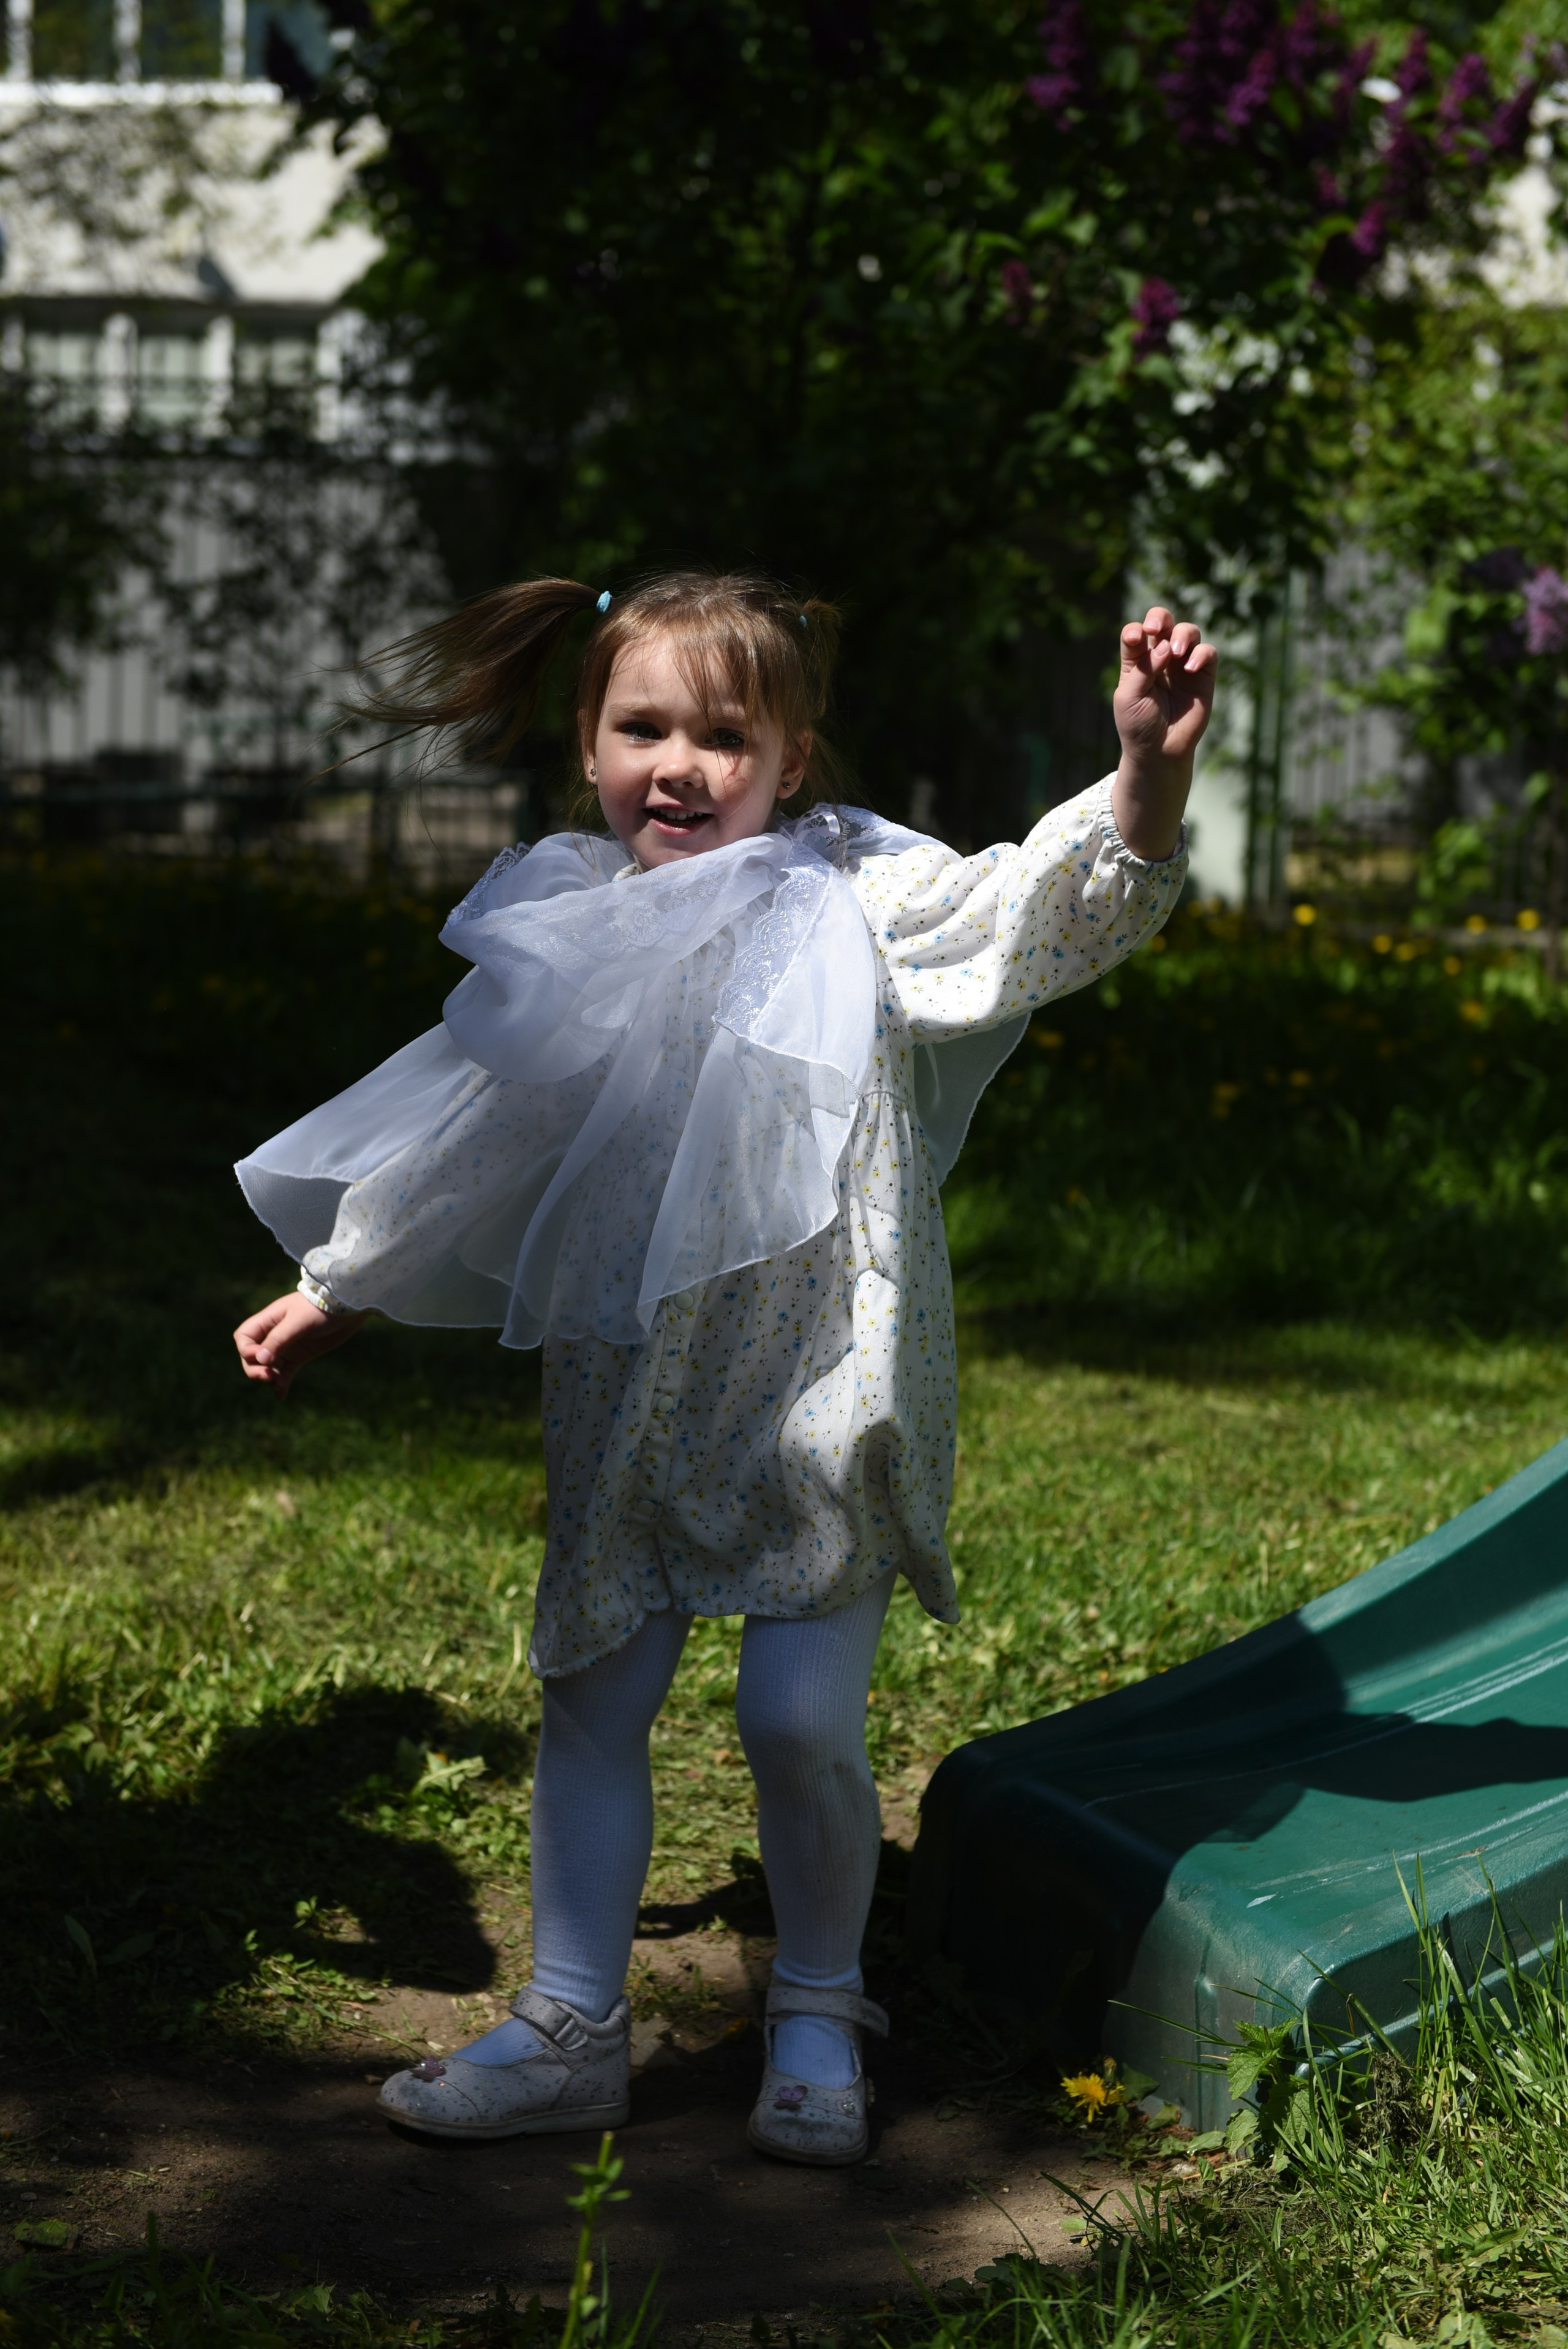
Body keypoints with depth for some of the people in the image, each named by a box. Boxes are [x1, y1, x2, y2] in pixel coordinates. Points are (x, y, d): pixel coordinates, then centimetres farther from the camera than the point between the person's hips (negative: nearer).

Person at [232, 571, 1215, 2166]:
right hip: (631, 1392, 5)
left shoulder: (861, 908, -8)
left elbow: (1058, 910, -21)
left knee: (800, 1718, -5)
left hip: (819, 1390, -4)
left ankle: (818, 2022, 19)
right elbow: (474, 1132, 17)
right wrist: (338, 1289, 24)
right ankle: (569, 2029, 23)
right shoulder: (569, 929, 4)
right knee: (591, 1701, 10)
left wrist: (1147, 775, -40)